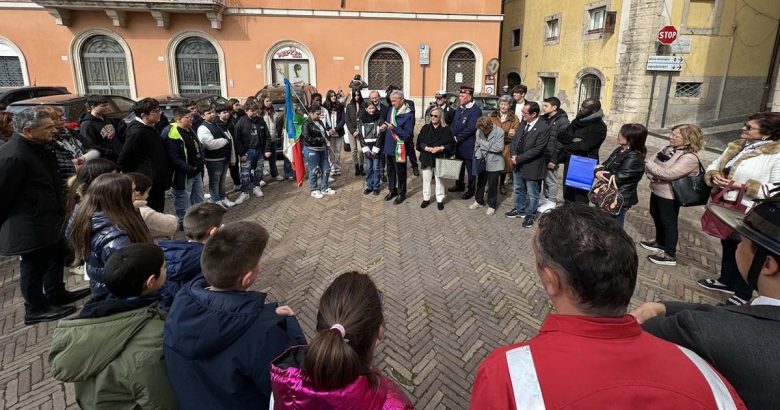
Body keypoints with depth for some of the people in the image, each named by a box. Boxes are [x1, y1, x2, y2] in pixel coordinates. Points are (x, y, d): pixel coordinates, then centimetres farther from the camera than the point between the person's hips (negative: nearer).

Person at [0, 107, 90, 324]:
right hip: (29, 227, -10)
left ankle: (56, 295, 41)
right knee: (34, 266, 6)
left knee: (56, 256, 23)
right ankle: (36, 309, 23)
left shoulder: (39, 148, 6)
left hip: (48, 220, 10)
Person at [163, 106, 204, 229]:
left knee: (198, 199, 21)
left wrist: (200, 162, 5)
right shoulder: (171, 134, -19)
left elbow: (199, 147, 20)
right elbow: (174, 158, -24)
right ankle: (183, 223, 21)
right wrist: (189, 169, -26)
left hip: (197, 173, 9)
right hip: (183, 175, -9)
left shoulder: (190, 130, 10)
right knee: (183, 201, 6)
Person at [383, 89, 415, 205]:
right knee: (390, 170, 18)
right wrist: (384, 127, 2)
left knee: (400, 172, 7)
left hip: (399, 148, -7)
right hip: (388, 146, 7)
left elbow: (407, 134, -20)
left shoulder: (409, 115, -15)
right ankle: (392, 190, 35)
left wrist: (394, 128, -25)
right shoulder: (391, 110, 6)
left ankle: (401, 193, 23)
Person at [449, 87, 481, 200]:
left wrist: (457, 138, -18)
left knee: (470, 168, 5)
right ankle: (460, 185, 36)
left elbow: (470, 128, -21)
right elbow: (453, 124, 12)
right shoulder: (459, 108, 10)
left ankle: (471, 189, 18)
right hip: (458, 145, 8)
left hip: (468, 146, -8)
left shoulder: (475, 111, -16)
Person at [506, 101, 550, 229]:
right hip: (518, 165, 7)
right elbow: (515, 140, 9)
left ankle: (530, 215, 27)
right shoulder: (523, 123, 2)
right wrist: (514, 155, -9)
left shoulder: (543, 128, -20)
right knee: (518, 189, 22)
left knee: (532, 194, 10)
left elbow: (537, 149, -23)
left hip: (532, 166, -7)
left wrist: (518, 158, -20)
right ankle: (519, 210, 40)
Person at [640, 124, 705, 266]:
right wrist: (651, 174, -19)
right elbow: (651, 160, 2)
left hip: (669, 196, -8)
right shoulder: (668, 148, 2)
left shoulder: (689, 158, -23)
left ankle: (670, 255, 16)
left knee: (668, 222, 3)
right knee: (656, 217, 22)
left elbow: (668, 174, -31)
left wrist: (648, 163, -24)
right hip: (656, 190, 8)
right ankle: (660, 242, 43)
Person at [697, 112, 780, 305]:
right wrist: (714, 176, -10)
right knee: (727, 246, 23)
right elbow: (714, 165, 12)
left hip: (748, 215, -7)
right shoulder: (736, 146, 4)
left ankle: (742, 295, 26)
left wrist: (745, 185, -27)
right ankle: (726, 281, 43)